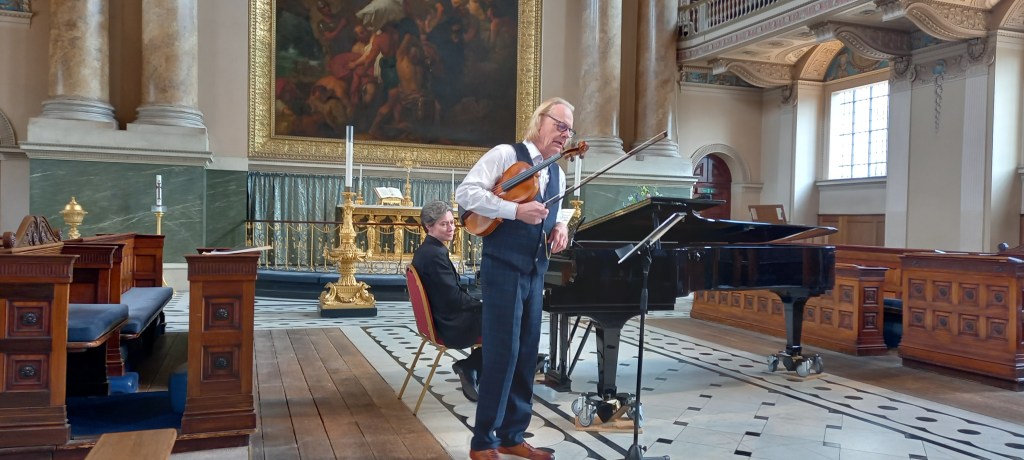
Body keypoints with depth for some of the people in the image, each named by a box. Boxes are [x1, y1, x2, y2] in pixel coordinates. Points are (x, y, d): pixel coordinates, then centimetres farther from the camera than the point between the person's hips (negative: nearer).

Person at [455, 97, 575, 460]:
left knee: (527, 355, 10)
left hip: (535, 273, 7)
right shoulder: (506, 154, -6)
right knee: (503, 353, -7)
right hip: (503, 268, -7)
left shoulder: (557, 174, 15)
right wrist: (516, 209, -25)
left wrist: (560, 227, 0)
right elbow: (466, 193, -15)